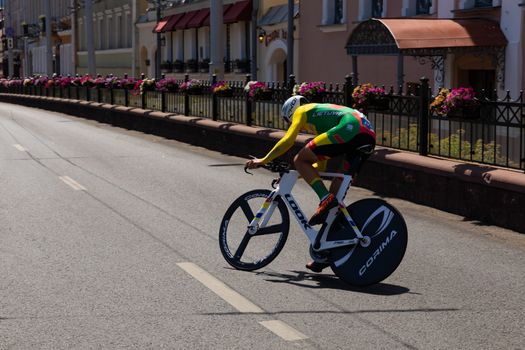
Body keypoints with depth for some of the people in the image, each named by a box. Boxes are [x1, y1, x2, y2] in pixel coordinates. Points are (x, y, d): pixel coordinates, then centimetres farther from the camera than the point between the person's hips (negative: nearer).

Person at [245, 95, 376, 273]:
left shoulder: (302, 110, 18)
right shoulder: (321, 117, 40)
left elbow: (288, 141, 4)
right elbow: (321, 165, 41)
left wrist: (263, 161, 13)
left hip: (350, 128, -8)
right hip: (369, 136, 8)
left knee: (300, 160, 1)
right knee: (336, 190, 12)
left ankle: (326, 200, -14)